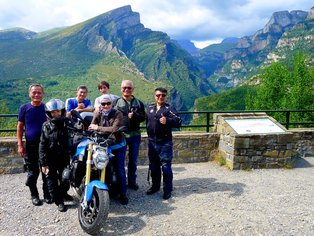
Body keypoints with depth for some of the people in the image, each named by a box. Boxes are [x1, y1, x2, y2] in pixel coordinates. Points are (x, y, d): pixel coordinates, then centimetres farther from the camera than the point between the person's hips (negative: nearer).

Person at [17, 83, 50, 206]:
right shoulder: (24, 108, -2)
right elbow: (20, 127, 2)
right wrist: (20, 145, -4)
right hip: (30, 146, -1)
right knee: (32, 173, 9)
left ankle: (47, 194, 25)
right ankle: (34, 195, 26)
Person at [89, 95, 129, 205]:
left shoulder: (118, 114, -12)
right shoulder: (97, 114, 0)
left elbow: (115, 129, -27)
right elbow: (91, 128, -8)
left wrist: (98, 128, -24)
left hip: (118, 146, -3)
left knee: (120, 170, 2)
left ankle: (123, 193, 16)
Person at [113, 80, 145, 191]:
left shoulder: (139, 103, 10)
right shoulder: (116, 102, 2)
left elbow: (143, 117, 3)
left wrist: (134, 115, -16)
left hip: (135, 135, 3)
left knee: (133, 160, 12)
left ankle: (132, 181, 26)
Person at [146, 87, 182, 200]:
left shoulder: (170, 108, -6)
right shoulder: (150, 108, 11)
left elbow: (178, 122, -18)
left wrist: (167, 120, -34)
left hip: (165, 143, -5)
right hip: (152, 142, 5)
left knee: (166, 167, -2)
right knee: (153, 166, 15)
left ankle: (167, 190, 11)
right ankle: (155, 186, 31)